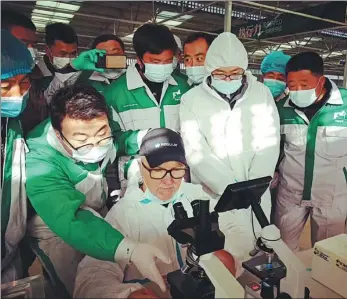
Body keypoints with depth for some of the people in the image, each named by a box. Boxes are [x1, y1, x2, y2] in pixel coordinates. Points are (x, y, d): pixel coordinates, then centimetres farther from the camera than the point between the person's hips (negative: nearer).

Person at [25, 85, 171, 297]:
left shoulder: (97, 128, -22)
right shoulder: (39, 167, -38)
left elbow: (121, 140, 0)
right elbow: (69, 222, -50)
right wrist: (131, 250, -64)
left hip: (98, 210, 6)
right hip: (57, 226, -5)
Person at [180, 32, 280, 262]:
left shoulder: (262, 94, 3)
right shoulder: (192, 100, -4)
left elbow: (269, 144, 0)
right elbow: (196, 152, -8)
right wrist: (230, 188, -15)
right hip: (213, 195, -2)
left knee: (256, 250, 11)